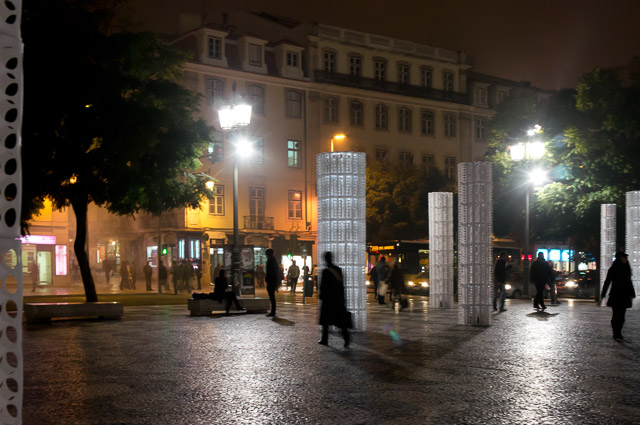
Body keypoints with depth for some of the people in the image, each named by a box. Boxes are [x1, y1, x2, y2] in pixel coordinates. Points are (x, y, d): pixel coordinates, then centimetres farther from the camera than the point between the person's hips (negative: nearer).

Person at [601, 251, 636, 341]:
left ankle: (618, 334, 15)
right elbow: (607, 282, -5)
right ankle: (616, 335, -1)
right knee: (616, 315, -5)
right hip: (616, 296, -6)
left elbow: (629, 282, 14)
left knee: (621, 316, 8)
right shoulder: (613, 269, -5)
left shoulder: (626, 269, 11)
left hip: (624, 296, 6)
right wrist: (602, 295, -7)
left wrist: (631, 294, 5)